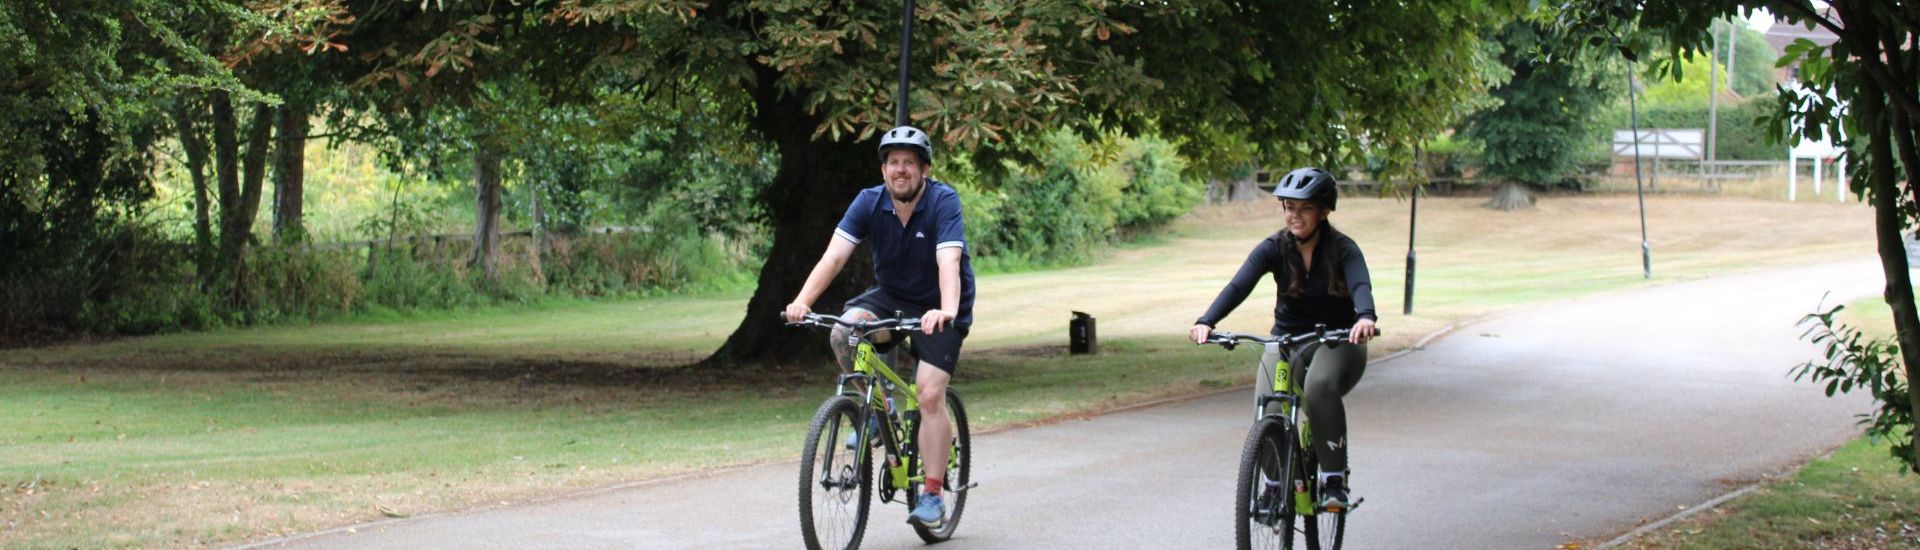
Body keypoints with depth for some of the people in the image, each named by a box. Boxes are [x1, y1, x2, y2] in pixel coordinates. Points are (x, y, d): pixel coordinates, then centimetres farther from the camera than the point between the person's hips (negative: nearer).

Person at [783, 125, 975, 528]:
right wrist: (803, 301, -35)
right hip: (891, 297, 4)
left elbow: (949, 260, -35)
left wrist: (947, 310, -53)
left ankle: (933, 497, -8)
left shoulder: (943, 202, -22)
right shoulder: (869, 202, -11)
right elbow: (835, 254, -20)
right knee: (844, 332, -26)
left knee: (930, 395, -16)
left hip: (938, 308, -4)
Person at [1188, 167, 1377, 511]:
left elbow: (1361, 285, -32)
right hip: (1286, 340, 3)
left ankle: (1334, 480, -25)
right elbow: (1239, 286, -22)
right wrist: (1207, 322, -40)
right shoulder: (1274, 248, -7)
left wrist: (1366, 317, -57)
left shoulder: (1342, 249, -12)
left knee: (1320, 387, -36)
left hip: (1338, 342, -2)